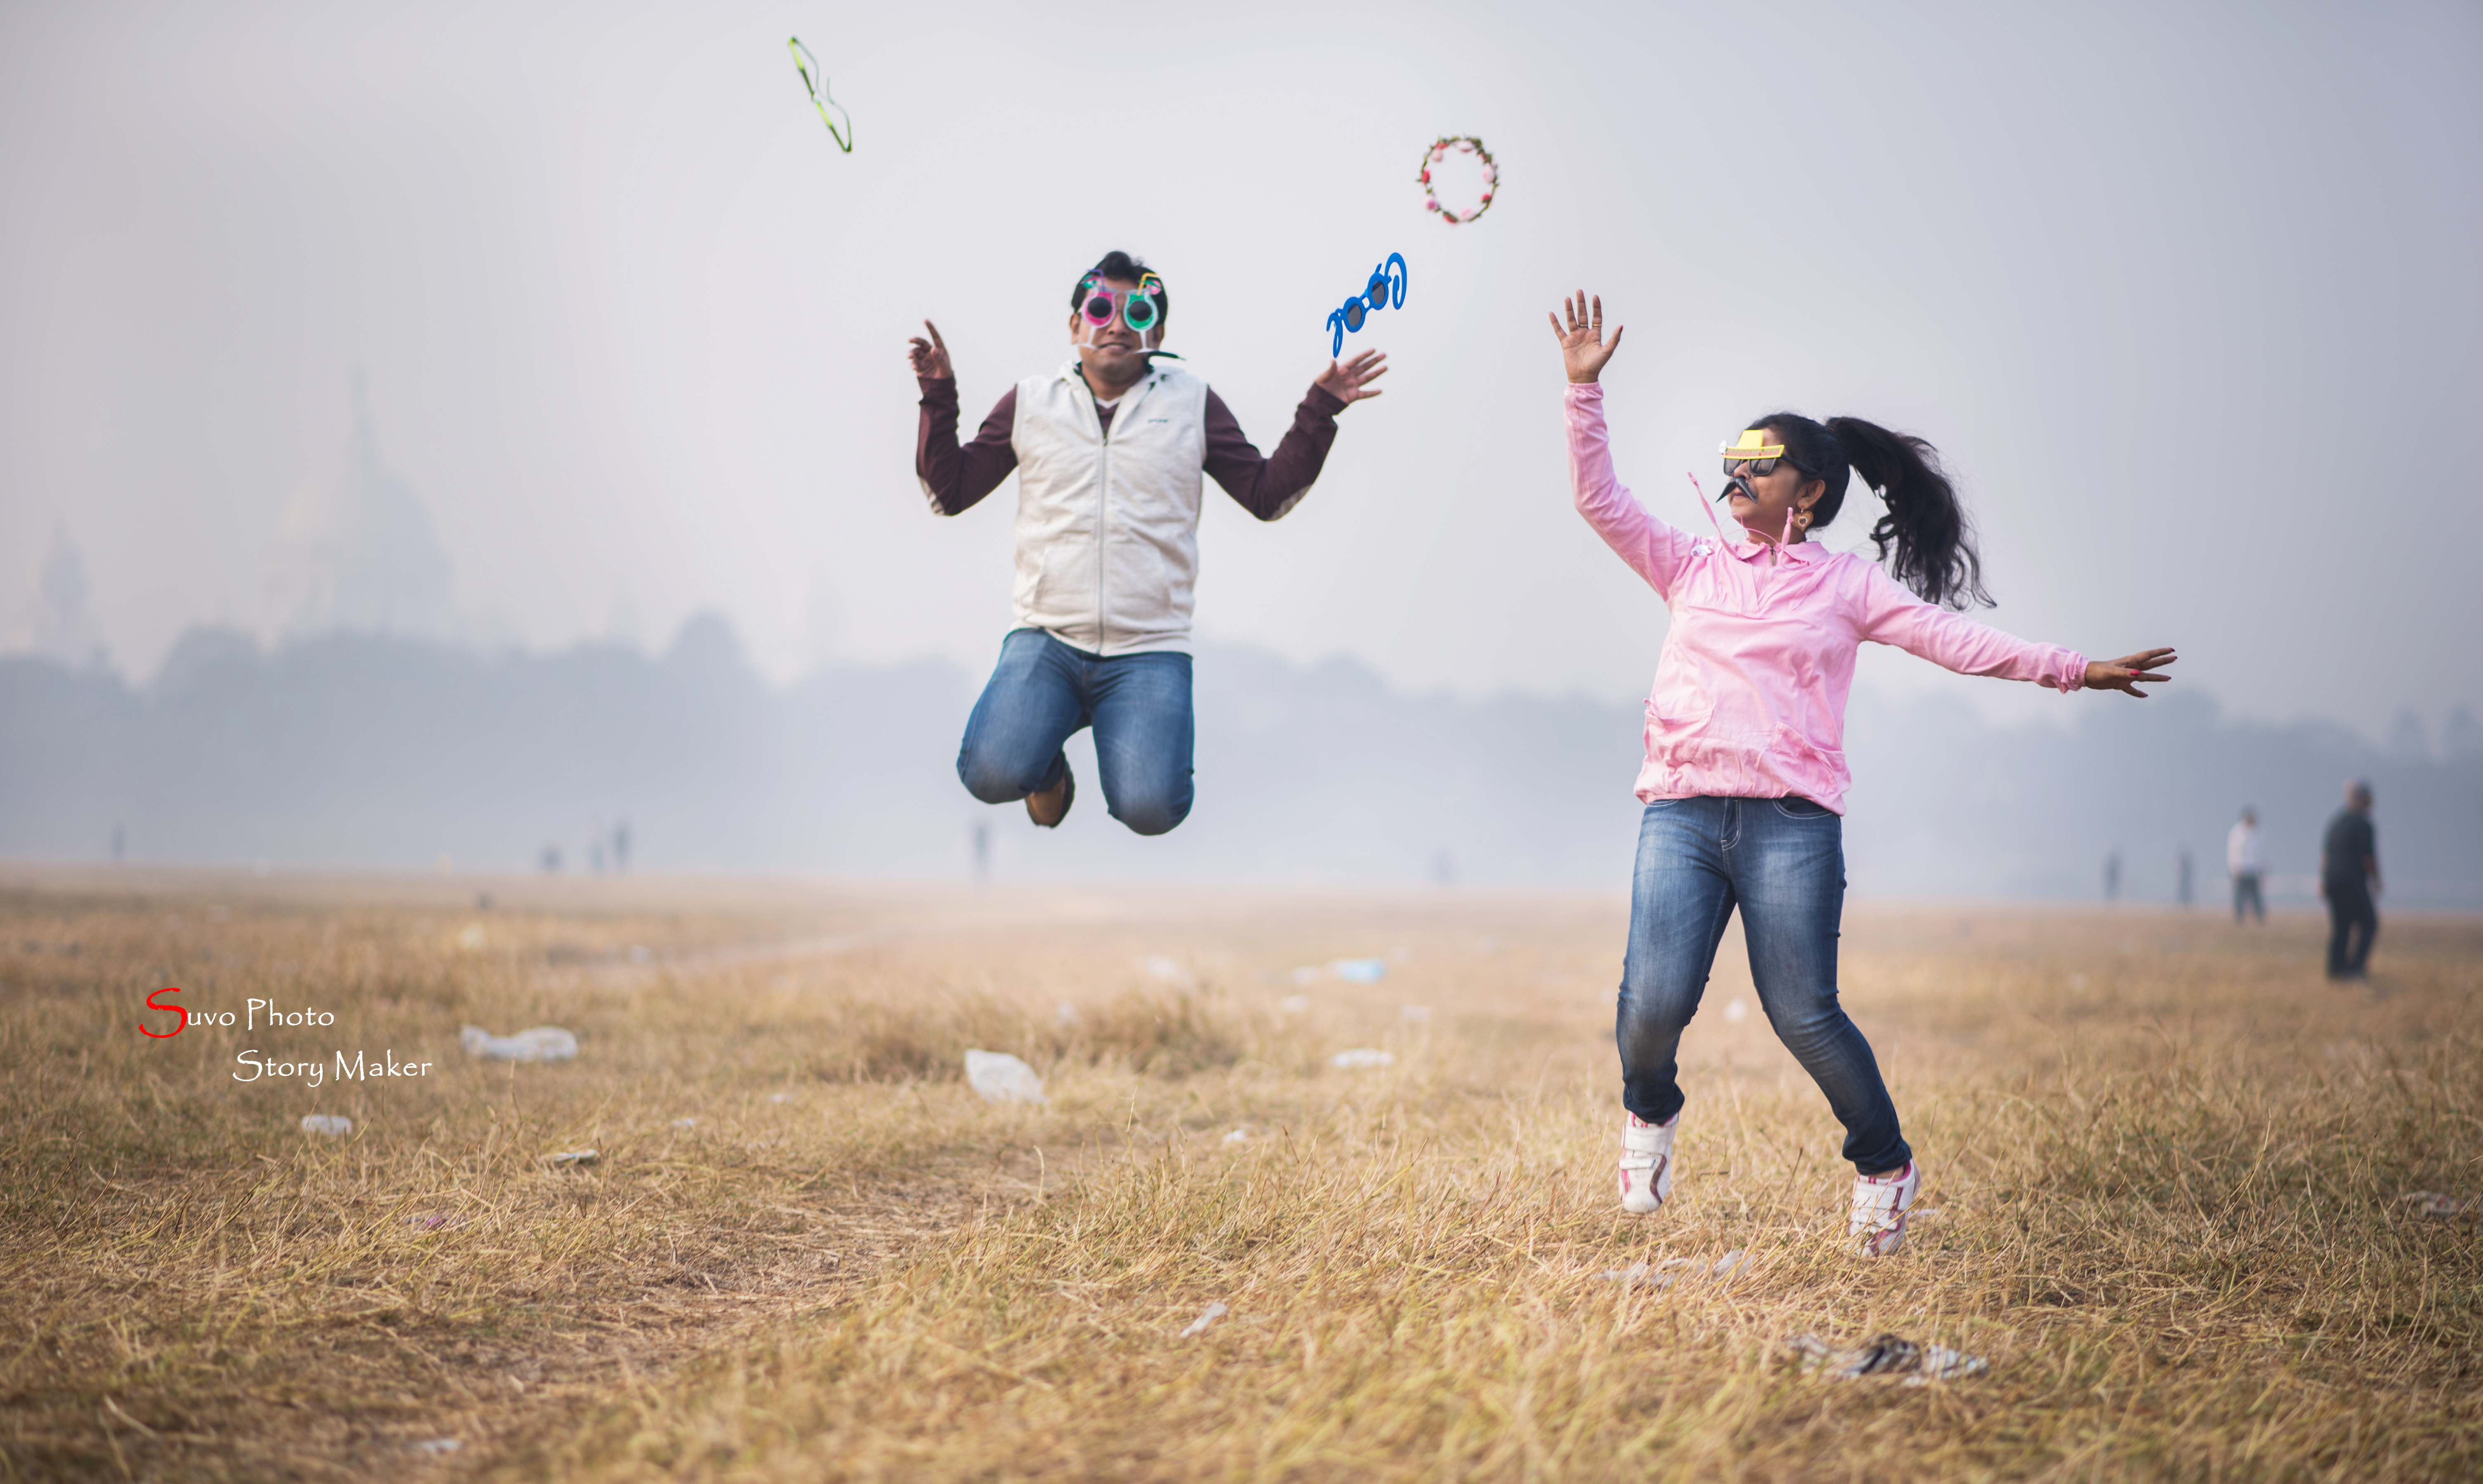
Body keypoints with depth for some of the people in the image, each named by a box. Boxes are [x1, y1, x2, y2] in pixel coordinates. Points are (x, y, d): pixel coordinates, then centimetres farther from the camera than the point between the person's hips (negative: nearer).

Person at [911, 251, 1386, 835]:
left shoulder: (1192, 403, 10)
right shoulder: (1030, 402, 11)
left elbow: (1267, 495, 10)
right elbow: (949, 492, 13)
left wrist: (1319, 411, 1)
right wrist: (938, 396, 2)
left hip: (1149, 650, -1)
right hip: (1045, 640, 1)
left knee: (1150, 810, -23)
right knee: (992, 775, -25)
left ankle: (1129, 731, 13)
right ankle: (1049, 764, 13)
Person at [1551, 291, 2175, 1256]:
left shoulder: (1847, 583, 12)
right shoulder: (1693, 569, 19)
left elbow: (1949, 637, 5)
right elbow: (1602, 504, 13)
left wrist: (2072, 669, -4)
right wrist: (1585, 392, 4)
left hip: (1792, 822, -2)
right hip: (1680, 813, 2)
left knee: (1804, 1015, -9)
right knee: (1654, 1006, -11)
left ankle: (1884, 1165, 14)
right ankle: (1649, 1114, 23)